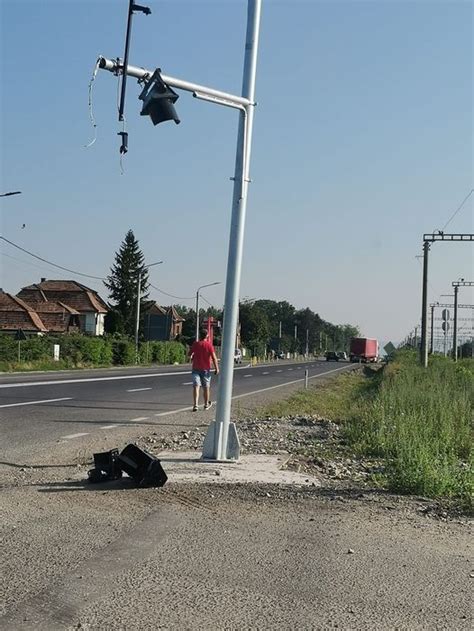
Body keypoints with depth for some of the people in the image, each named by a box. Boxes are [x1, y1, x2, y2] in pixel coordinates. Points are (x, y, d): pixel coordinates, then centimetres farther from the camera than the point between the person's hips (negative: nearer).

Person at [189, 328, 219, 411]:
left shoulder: (195, 344, -3)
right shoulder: (209, 345, -9)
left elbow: (190, 354, 8)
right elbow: (214, 357, -14)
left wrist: (192, 358, 30)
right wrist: (217, 368, -9)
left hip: (196, 368, 1)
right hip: (206, 369, 0)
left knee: (196, 387, -5)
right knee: (206, 387, 14)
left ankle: (195, 405, -19)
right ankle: (206, 404, 27)